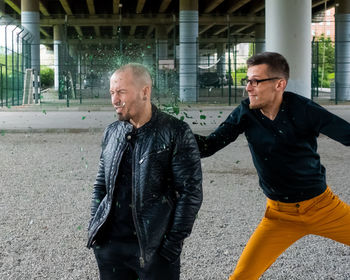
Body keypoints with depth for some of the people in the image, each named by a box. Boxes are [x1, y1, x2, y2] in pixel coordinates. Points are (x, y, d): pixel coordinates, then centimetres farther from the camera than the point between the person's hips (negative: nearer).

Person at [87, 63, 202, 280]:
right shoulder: (112, 133, 8)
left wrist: (173, 243, -11)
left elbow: (191, 192, -9)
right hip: (110, 244, 5)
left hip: (155, 247, -4)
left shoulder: (176, 134, -8)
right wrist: (94, 229, 8)